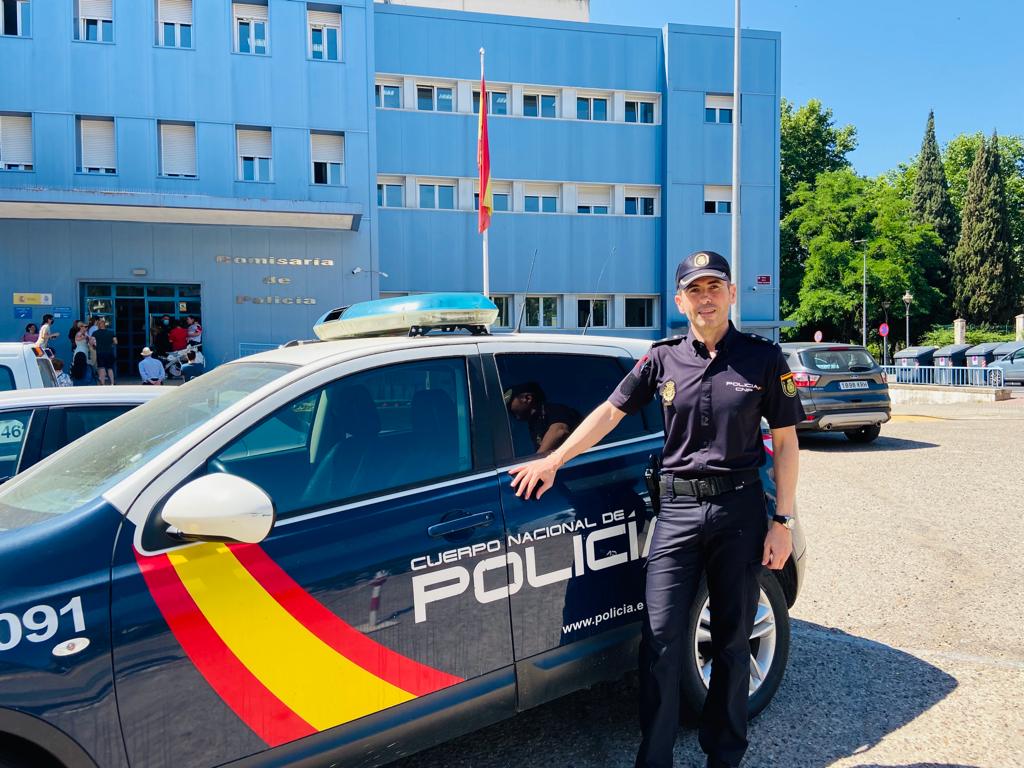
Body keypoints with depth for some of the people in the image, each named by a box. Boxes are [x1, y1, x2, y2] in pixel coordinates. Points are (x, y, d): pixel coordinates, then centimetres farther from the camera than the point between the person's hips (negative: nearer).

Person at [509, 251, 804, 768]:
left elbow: (785, 441, 1)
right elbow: (610, 412, 8)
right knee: (661, 641, -1)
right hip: (677, 510, 1)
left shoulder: (763, 357, 0)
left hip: (740, 510, -1)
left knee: (732, 642, 12)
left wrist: (782, 521, -4)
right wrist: (552, 461, 3)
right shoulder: (663, 359, 4)